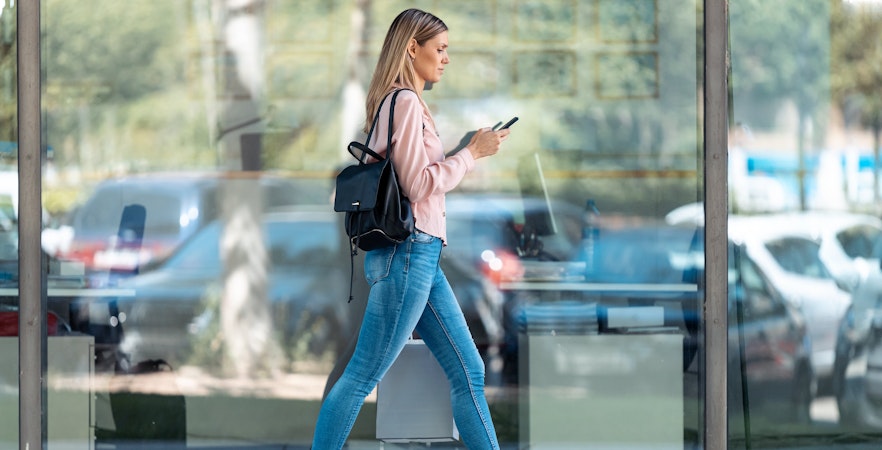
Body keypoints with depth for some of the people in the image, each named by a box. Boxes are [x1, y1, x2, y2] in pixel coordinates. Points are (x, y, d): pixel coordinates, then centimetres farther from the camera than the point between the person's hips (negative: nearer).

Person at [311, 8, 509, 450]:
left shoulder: (404, 102, 18)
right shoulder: (404, 102, -11)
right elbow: (418, 186, -17)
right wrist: (471, 153, -9)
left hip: (421, 256, 10)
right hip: (407, 252, -10)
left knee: (469, 372, 9)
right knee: (362, 377, -6)